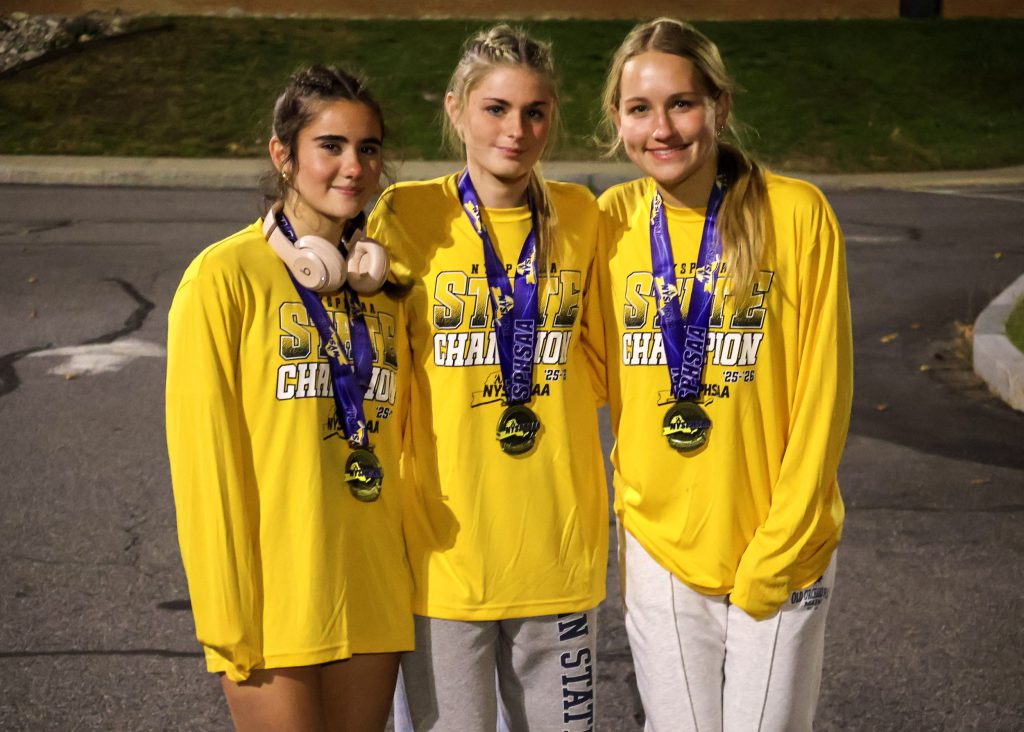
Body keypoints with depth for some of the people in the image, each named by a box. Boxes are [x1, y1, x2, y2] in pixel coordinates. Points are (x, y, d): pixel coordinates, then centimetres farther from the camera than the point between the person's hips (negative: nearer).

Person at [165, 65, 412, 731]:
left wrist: (407, 574, 10)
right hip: (274, 600, -5)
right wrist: (228, 620, -12)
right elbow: (203, 457, -10)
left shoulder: (384, 281, 9)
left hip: (373, 595, 5)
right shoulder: (225, 277, -8)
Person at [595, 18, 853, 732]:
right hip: (656, 548, 3)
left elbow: (822, 396, -9)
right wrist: (633, 501, 0)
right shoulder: (615, 218, 0)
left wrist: (776, 553, -10)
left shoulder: (796, 213, -10)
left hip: (779, 553, -3)